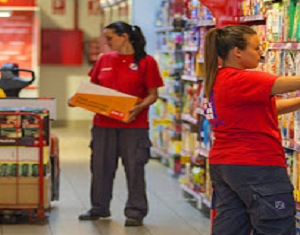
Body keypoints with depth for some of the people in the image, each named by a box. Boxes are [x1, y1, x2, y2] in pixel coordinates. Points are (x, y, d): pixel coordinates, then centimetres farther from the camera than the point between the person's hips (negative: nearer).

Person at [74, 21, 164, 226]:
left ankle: (135, 211, 10)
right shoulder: (104, 60, 11)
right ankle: (99, 208, 25)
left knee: (134, 167, -1)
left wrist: (139, 108, -20)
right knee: (101, 166, 10)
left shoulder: (146, 62, -3)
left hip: (134, 124, -4)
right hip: (103, 122, 5)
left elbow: (153, 94, -3)